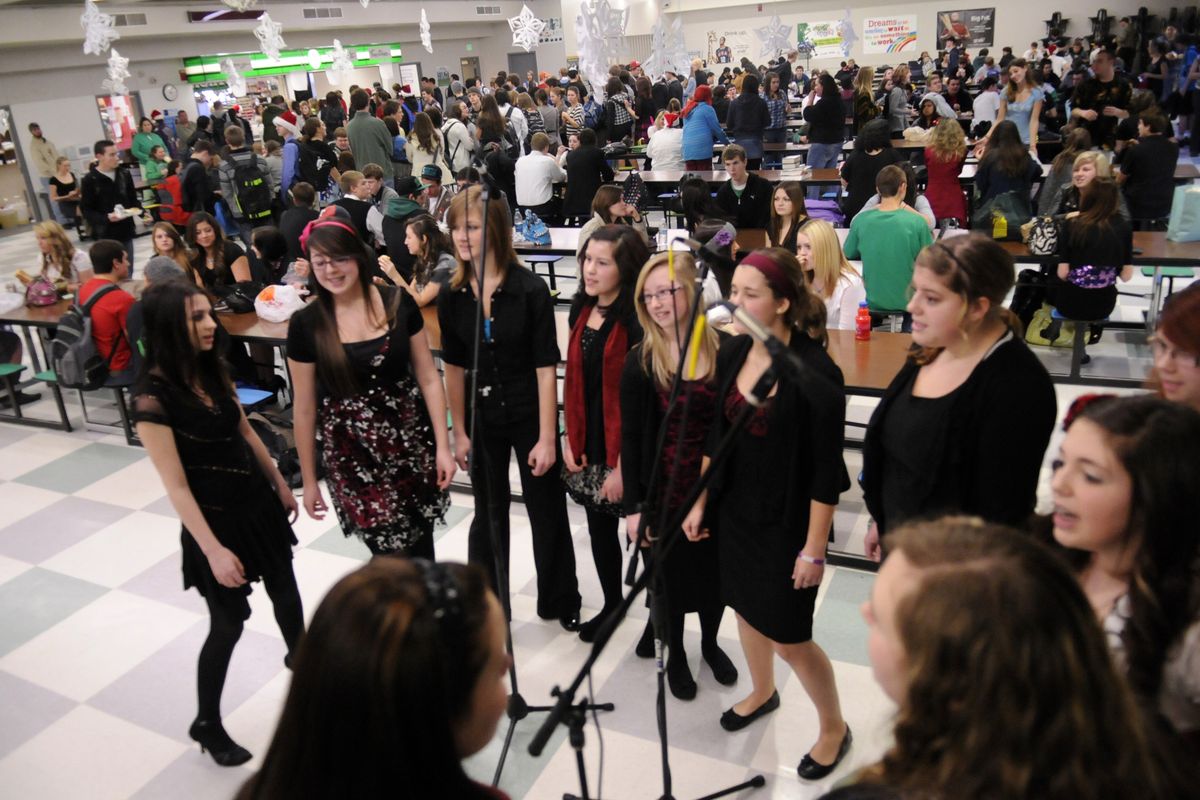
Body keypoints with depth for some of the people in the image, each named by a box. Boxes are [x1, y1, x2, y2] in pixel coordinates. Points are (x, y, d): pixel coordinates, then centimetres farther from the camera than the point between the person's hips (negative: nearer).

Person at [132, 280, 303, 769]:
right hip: (214, 520, -7)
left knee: (284, 587, 22)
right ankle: (206, 723, 29)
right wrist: (213, 550, -21)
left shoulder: (210, 370, -2)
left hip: (257, 502, 7)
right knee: (229, 622, 6)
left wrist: (280, 484, 16)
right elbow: (176, 486, -21)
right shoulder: (153, 397, -23)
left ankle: (299, 657, 51)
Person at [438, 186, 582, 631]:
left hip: (529, 417, -3)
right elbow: (454, 367, 3)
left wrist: (547, 437, -14)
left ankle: (560, 601, 33)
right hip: (482, 420, 3)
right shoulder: (452, 296, -4)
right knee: (488, 515, 16)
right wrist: (459, 432, 4)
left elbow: (546, 367, -14)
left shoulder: (530, 290, -15)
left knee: (547, 512, 11)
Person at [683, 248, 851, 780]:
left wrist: (814, 549, -15)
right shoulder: (732, 354, -4)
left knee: (788, 635, 6)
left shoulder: (815, 372, -23)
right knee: (746, 607, 23)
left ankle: (834, 727, 33)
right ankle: (762, 692, 51)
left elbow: (826, 471, -18)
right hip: (735, 511, 6)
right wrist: (700, 501, 10)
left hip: (787, 523, -6)